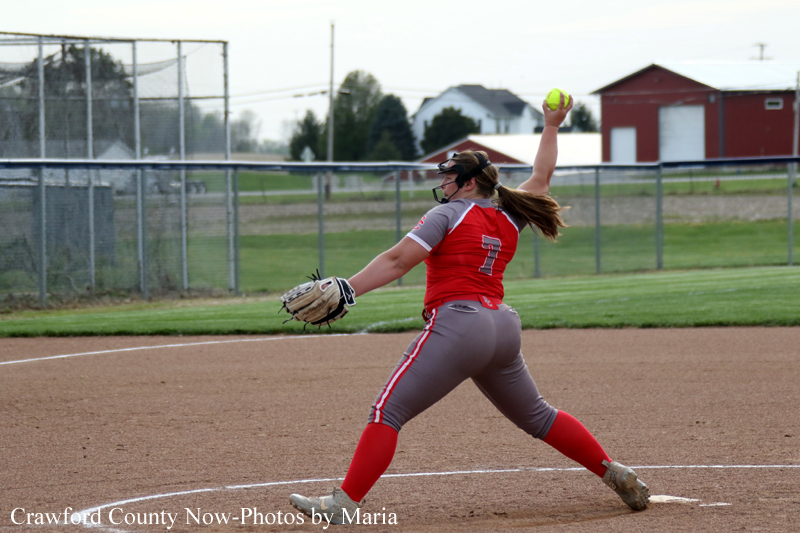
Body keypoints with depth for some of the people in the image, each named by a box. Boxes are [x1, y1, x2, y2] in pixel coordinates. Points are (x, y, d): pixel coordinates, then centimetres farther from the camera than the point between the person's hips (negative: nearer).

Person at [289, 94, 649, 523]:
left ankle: (344, 503, -21)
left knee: (388, 411, -11)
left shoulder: (448, 215, -2)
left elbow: (396, 262, -11)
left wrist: (344, 291, -16)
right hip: (504, 327, 8)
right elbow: (541, 178, 32)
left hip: (458, 323, -8)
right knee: (536, 415, 23)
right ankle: (615, 474, 22)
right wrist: (551, 128, 43)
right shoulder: (509, 217, 15)